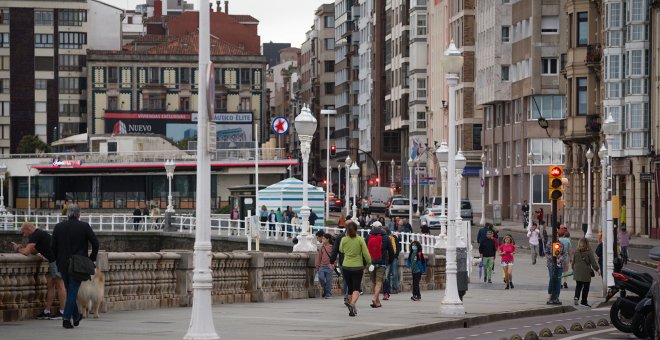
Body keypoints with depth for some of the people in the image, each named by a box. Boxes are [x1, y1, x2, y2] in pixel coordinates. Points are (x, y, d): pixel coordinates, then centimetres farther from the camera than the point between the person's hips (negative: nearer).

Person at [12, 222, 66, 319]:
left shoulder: (35, 235, -10)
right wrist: (21, 247, 15)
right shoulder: (39, 234, 21)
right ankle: (47, 311, 12)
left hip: (57, 259, -10)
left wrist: (18, 249, 5)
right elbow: (34, 252, 26)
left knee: (59, 285, -7)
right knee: (50, 285, 10)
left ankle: (62, 312, -6)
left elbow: (26, 252, -15)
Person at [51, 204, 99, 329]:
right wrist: (92, 258, 7)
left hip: (63, 264, 3)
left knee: (70, 291, 17)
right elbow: (95, 243, -6)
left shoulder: (58, 227, 1)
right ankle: (66, 318, -12)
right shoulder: (84, 226, -6)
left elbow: (53, 247, 3)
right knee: (73, 291, -1)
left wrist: (56, 261, 13)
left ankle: (76, 317, 28)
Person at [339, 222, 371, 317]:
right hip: (358, 267, -2)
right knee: (356, 289, 0)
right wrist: (369, 262, 11)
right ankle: (352, 304, -26)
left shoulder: (344, 239, -4)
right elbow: (366, 254, -8)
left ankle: (353, 308, 24)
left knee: (350, 288, 16)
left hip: (346, 267, 2)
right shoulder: (360, 240, -9)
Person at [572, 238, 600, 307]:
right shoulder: (589, 252, -9)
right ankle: (584, 301, 11)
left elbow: (573, 262, 9)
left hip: (577, 272, 3)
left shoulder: (576, 252, 1)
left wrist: (574, 270, 22)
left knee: (578, 286, 13)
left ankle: (576, 297, -11)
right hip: (586, 273, -3)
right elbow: (593, 262, -8)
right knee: (586, 287, 8)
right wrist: (597, 269, 5)